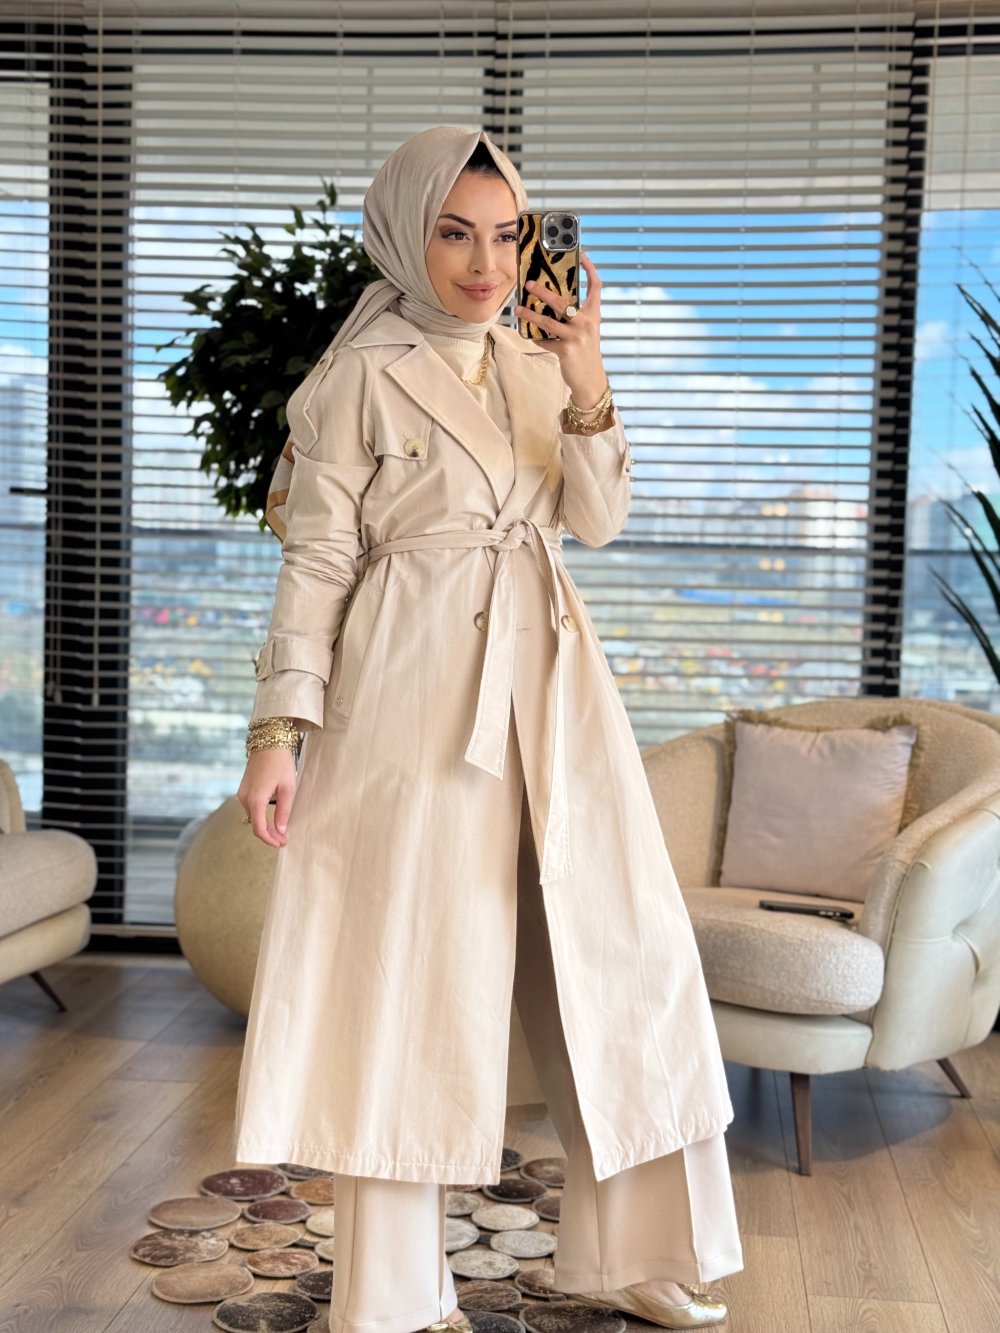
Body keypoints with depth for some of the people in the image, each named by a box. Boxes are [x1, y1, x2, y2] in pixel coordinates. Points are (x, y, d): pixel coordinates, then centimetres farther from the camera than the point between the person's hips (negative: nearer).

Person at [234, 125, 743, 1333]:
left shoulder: (536, 364, 14)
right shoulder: (362, 377, -3)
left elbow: (598, 521, 5)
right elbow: (315, 563, -5)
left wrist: (588, 388, -10)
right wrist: (280, 730, -13)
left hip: (550, 689, 6)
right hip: (416, 700, -6)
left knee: (615, 955, 8)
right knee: (409, 976, 0)